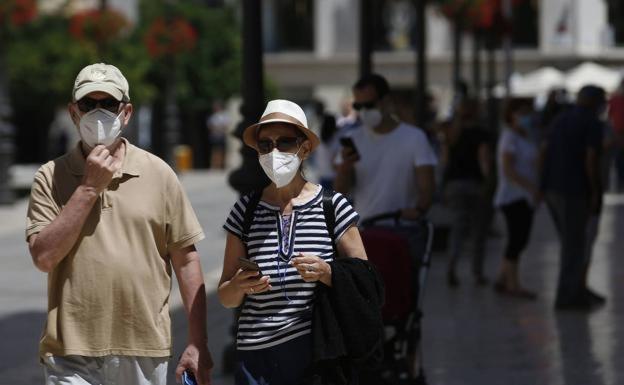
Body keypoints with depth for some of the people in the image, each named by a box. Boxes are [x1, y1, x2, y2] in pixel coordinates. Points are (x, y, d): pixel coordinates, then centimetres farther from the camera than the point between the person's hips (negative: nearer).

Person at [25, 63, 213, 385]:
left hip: (145, 353, 1)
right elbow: (43, 257, -9)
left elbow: (186, 260, 6)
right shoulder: (51, 177, 3)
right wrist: (89, 188, -11)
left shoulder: (158, 174, 4)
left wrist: (198, 344, 3)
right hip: (72, 354, -1)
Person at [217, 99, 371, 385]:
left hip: (319, 353, -2)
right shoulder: (245, 211, 6)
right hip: (257, 357, 2)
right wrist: (239, 286, -12)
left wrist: (327, 273, -17)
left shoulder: (333, 207, 0)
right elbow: (225, 297, 9)